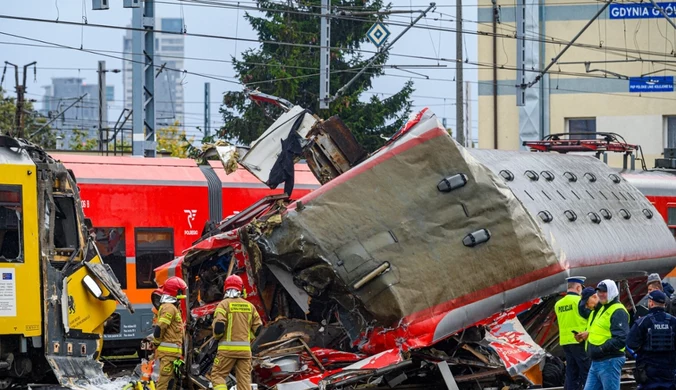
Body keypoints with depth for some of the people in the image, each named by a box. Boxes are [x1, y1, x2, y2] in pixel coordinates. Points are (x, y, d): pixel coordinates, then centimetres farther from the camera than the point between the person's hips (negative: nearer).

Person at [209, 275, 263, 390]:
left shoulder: (224, 304, -5)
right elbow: (258, 328, 9)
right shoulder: (249, 306, 8)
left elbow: (218, 327, -14)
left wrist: (217, 337, 7)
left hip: (228, 349, -4)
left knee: (217, 375, 5)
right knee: (244, 379, 6)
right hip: (245, 349, 4)